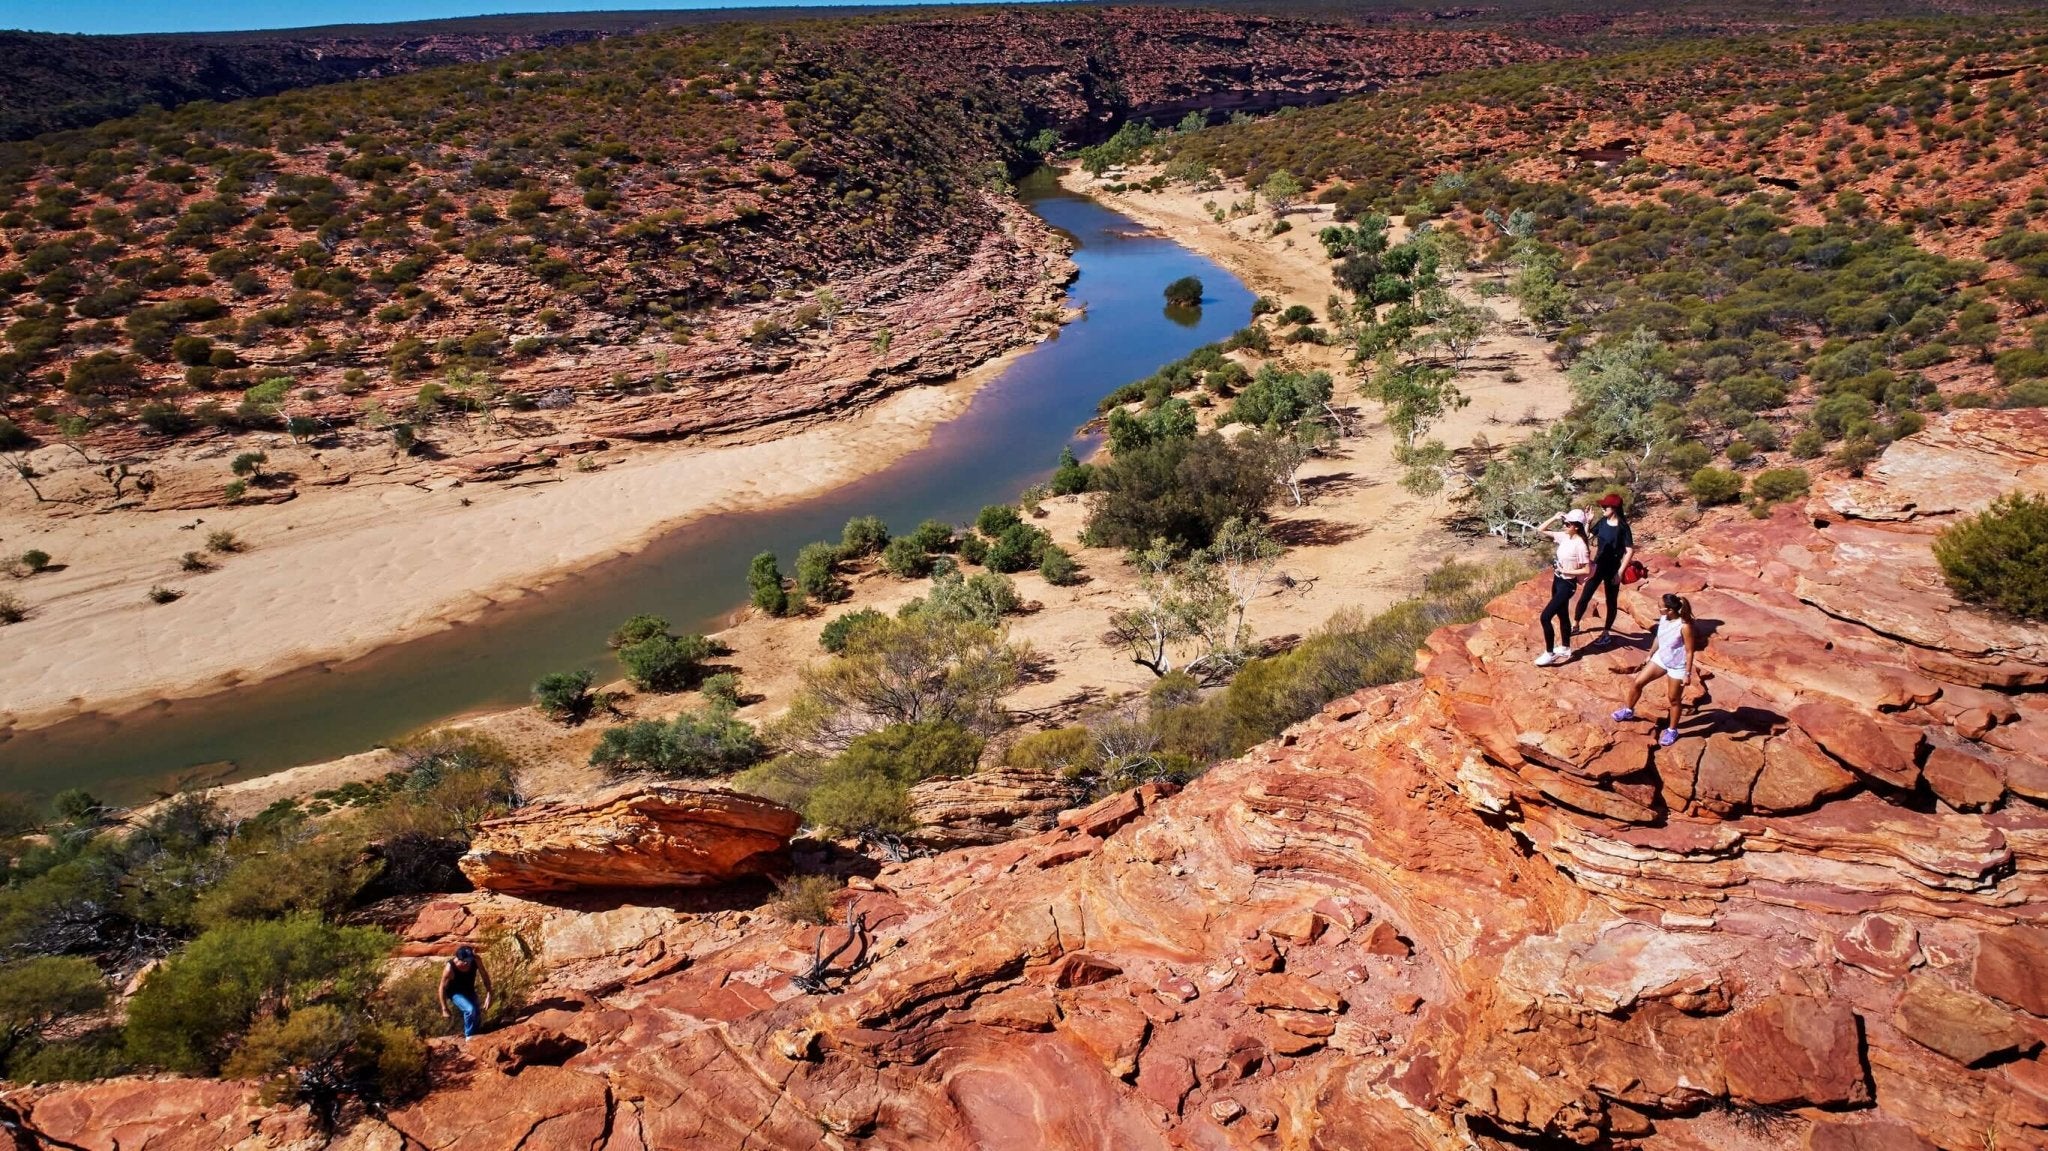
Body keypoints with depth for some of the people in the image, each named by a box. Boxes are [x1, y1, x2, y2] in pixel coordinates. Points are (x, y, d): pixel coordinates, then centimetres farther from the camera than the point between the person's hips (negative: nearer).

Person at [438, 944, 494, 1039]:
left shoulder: (476, 960, -26)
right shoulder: (450, 968, -35)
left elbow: (485, 976, -11)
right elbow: (443, 988, -20)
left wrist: (489, 995, -18)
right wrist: (444, 1009, -16)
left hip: (469, 991, 5)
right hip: (456, 993, -5)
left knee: (477, 1016, 9)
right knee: (470, 1010, -28)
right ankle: (469, 1036, -6)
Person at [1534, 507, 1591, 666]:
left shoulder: (1580, 545, -23)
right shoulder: (1564, 536, -1)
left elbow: (1587, 570, -20)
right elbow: (1541, 529, 7)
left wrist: (1566, 571, -19)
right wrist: (1554, 518, -5)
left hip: (1567, 584, -9)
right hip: (1557, 580, 9)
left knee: (1545, 617, -11)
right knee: (1562, 616, 21)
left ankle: (1550, 654, 1)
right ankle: (1565, 648, 37)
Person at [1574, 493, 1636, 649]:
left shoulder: (1623, 527, -17)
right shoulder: (1602, 522, -1)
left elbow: (1630, 551, -17)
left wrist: (1620, 572, -18)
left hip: (1612, 569, -5)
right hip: (1598, 565, 5)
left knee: (1611, 601, 9)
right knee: (1584, 597, 11)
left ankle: (1606, 633, 19)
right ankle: (1575, 625, 26)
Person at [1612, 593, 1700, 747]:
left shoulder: (1685, 627, -30)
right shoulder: (1663, 618, -9)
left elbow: (1690, 652, -21)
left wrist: (1687, 674, -18)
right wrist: (1649, 656, 18)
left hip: (1677, 666, -7)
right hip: (1661, 658, 7)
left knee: (1674, 699, 10)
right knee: (1637, 683, 10)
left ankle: (1672, 730, 29)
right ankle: (1628, 711, 34)